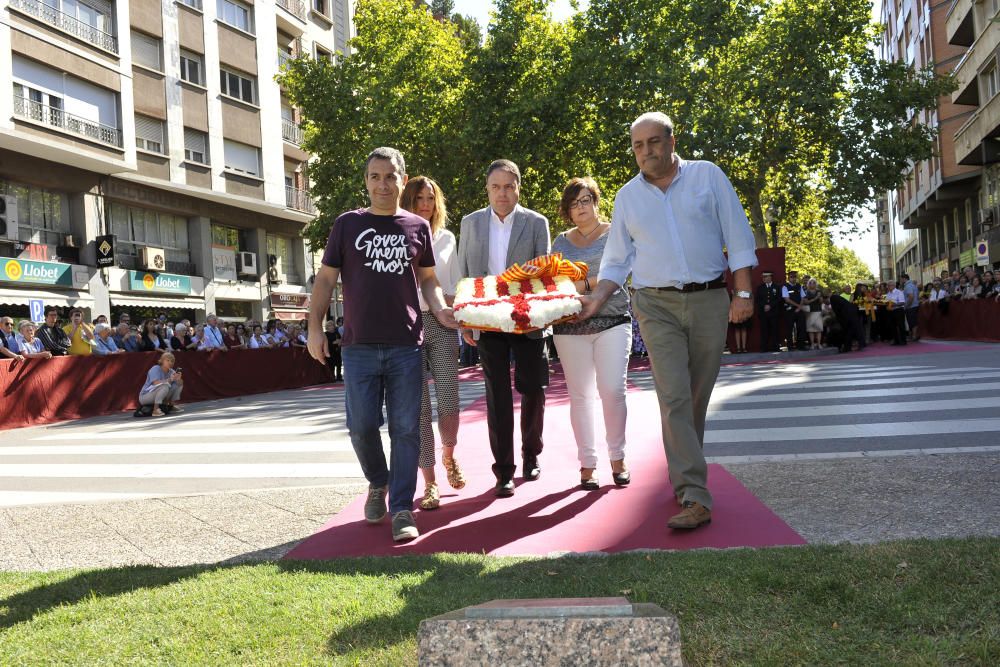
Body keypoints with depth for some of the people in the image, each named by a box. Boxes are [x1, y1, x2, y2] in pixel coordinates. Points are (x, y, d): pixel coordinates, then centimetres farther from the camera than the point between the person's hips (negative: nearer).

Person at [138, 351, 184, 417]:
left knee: (179, 383, 1)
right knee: (165, 385, -33)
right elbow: (156, 383, -35)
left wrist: (178, 379, -27)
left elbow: (180, 384, -5)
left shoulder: (171, 371, 0)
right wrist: (170, 379, -40)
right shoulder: (155, 369, -19)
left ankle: (172, 405, 7)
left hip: (160, 396, 7)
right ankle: (155, 409, -30)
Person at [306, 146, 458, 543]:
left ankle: (402, 509, 5)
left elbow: (428, 278, 14)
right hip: (359, 346, 0)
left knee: (405, 429, -1)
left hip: (406, 345, 0)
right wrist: (314, 327, -1)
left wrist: (440, 309, -6)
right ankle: (377, 484, 30)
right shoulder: (347, 224, 6)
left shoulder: (417, 227, 9)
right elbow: (325, 278, 7)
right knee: (362, 425, 3)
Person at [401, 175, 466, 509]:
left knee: (449, 402, -4)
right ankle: (430, 482, 5)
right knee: (419, 408, -3)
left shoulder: (447, 238, 15)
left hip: (441, 324, 2)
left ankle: (448, 455, 26)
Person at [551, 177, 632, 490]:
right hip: (570, 326, 3)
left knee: (612, 390, -8)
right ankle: (587, 463, 10)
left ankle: (617, 458, 9)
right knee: (580, 395, 2)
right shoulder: (561, 241, 16)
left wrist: (587, 284, -22)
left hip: (612, 321, -2)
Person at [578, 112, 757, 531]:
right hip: (657, 306, 0)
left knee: (697, 397, 7)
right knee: (674, 397, -12)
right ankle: (694, 498, -13)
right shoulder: (627, 197, 10)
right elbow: (617, 261, 13)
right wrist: (596, 300, -2)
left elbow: (738, 238, 3)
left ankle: (684, 475, 26)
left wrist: (744, 293, -4)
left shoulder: (708, 175, 5)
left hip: (709, 300, 0)